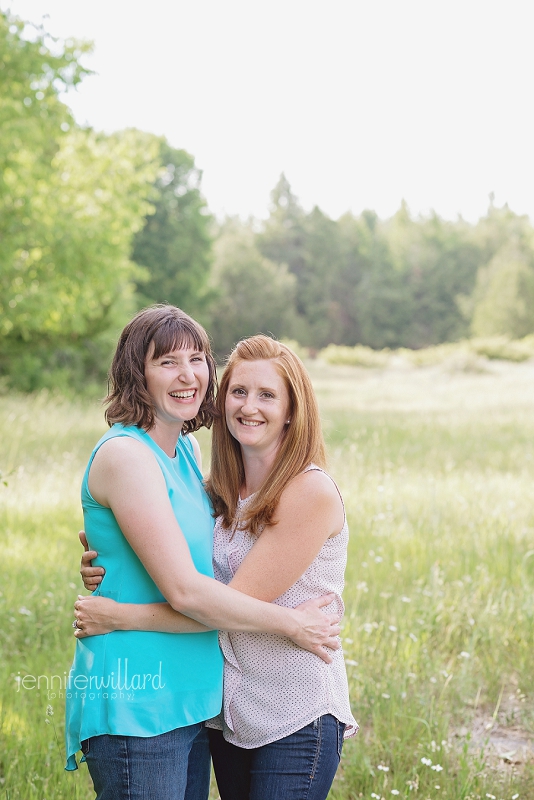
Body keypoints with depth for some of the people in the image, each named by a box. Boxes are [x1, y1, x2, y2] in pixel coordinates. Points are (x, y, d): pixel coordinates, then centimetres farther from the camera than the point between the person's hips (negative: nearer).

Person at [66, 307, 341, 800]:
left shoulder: (185, 450, 10)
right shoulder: (124, 454, -17)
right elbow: (183, 590, -21)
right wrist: (292, 624, -13)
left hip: (190, 699, 8)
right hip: (134, 708, -8)